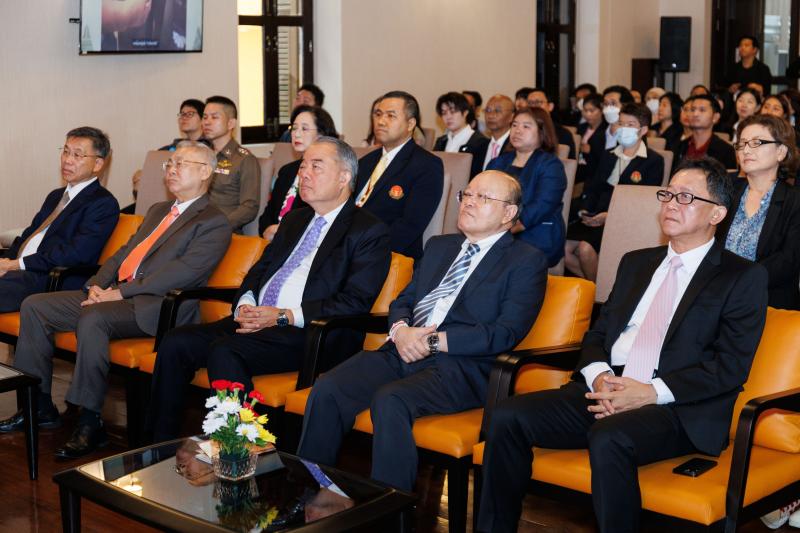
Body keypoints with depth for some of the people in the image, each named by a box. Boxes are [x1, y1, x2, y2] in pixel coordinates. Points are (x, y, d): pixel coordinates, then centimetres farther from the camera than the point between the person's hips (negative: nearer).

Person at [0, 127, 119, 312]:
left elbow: (76, 253, -14)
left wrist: (17, 264, -14)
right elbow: (28, 236, 22)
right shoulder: (55, 196, 28)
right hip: (18, 270, 8)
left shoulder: (104, 204, -3)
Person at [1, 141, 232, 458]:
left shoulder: (214, 223, -2)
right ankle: (39, 405, 6)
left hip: (152, 307, -9)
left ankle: (90, 423, -25)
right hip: (113, 294, 9)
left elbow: (183, 271, -15)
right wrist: (97, 285, 2)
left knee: (92, 319, -35)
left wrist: (121, 292, -19)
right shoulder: (158, 211, 27)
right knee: (35, 306, -1)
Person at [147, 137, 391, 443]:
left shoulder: (370, 232, -1)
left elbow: (355, 302, -12)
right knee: (175, 343, -11)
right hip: (255, 321, 8)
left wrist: (284, 316, -18)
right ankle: (161, 448, -3)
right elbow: (260, 270, 25)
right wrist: (245, 304, 0)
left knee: (224, 350, -31)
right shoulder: (294, 220, 25)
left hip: (309, 333, -8)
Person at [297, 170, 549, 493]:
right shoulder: (438, 246, 26)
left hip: (460, 366, -6)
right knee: (327, 389, -19)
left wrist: (434, 341, -14)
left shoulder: (527, 262, 4)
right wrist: (400, 331, -3)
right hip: (402, 353, 6)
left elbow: (506, 332, -8)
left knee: (389, 399, -34)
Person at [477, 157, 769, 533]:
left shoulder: (744, 277, 5)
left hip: (676, 407, -6)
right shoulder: (635, 263, 24)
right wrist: (598, 376, -4)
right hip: (605, 389, 6)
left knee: (608, 439, -37)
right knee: (507, 416, -16)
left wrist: (650, 393, -16)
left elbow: (731, 366, -5)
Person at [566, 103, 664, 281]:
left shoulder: (654, 161, 2)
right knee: (563, 247, -18)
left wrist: (609, 216, -17)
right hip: (595, 217, 6)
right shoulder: (608, 156, 22)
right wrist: (585, 209, -4)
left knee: (585, 248, -30)